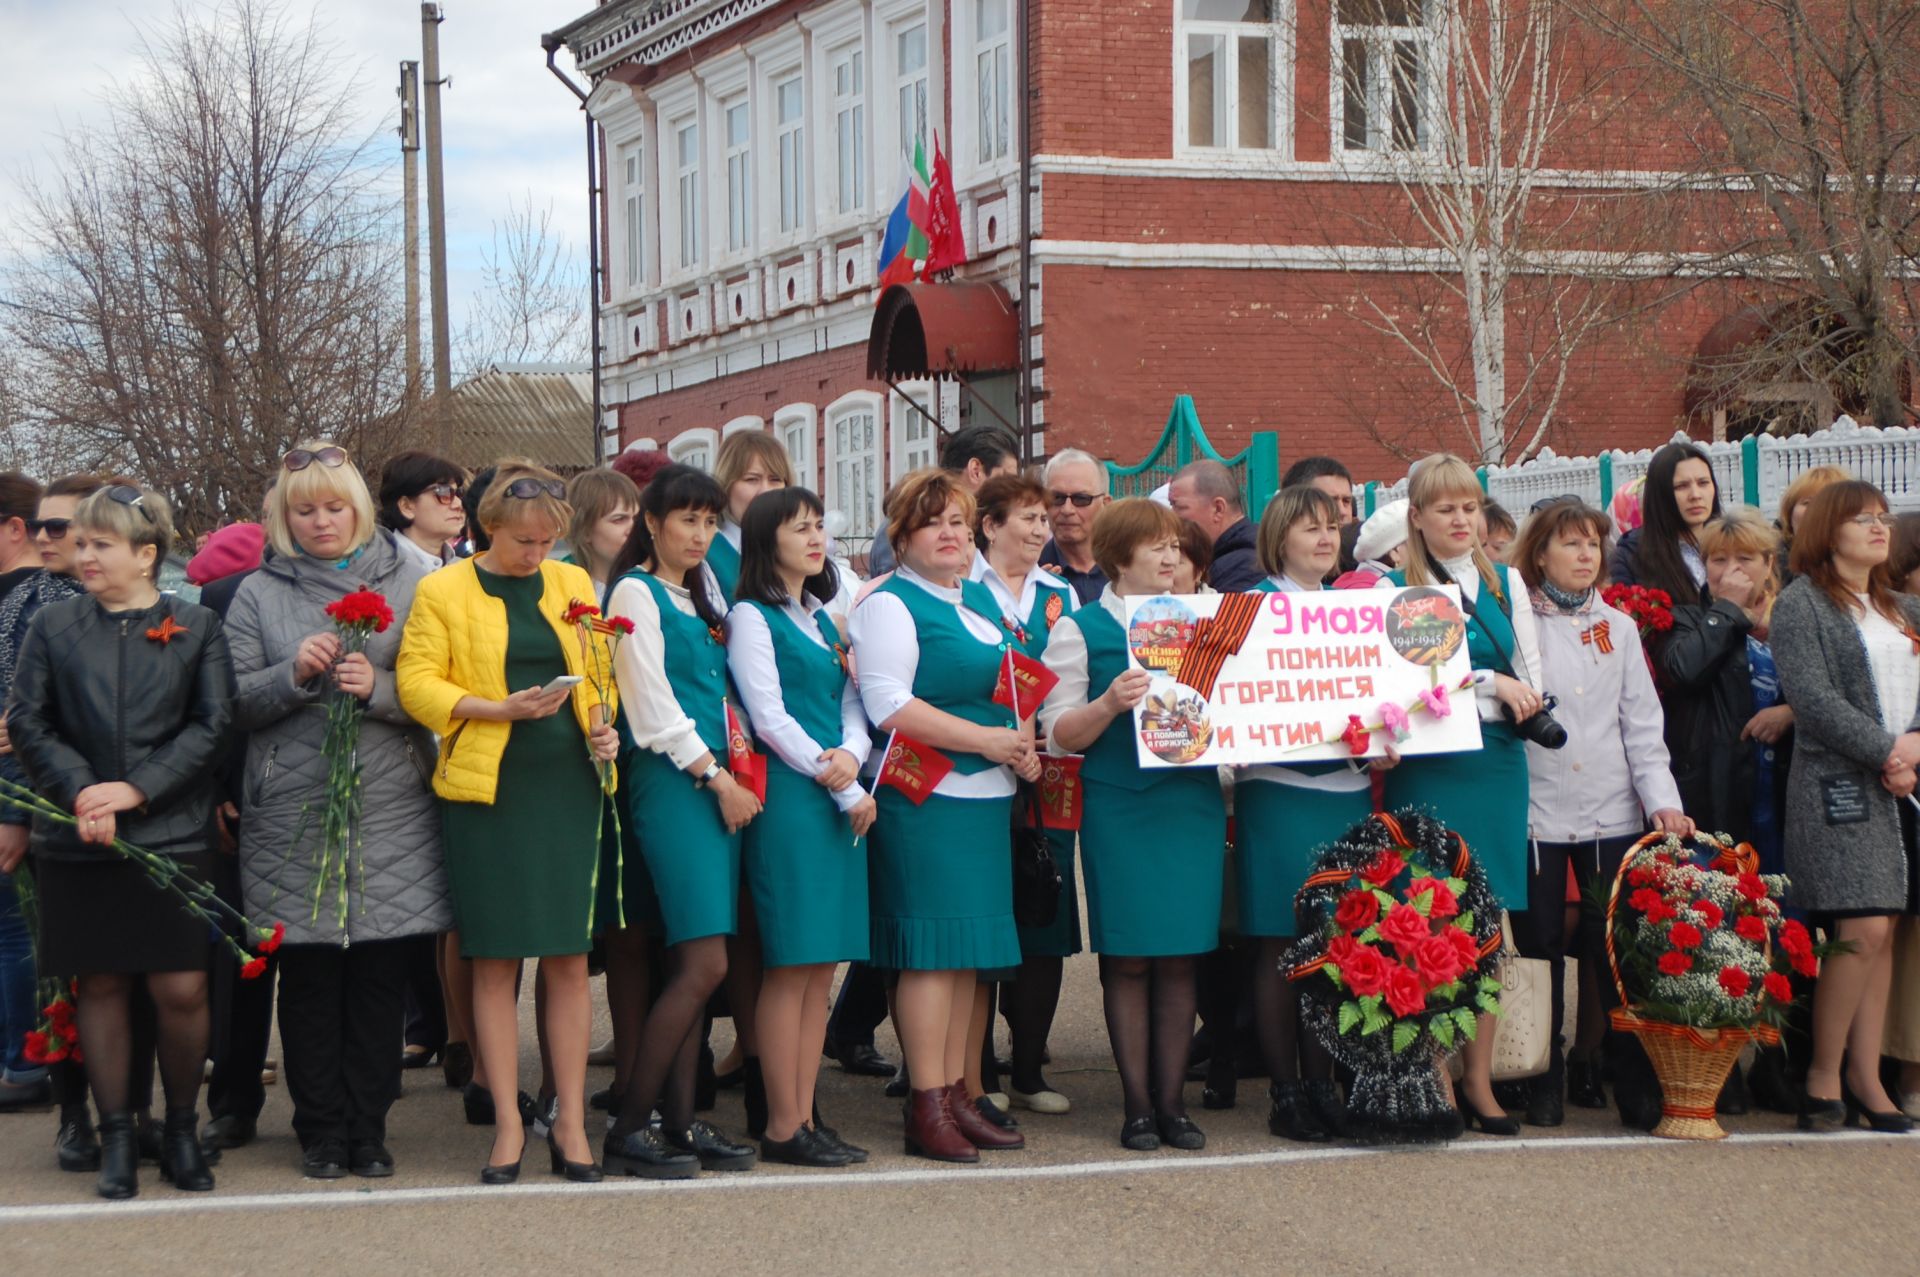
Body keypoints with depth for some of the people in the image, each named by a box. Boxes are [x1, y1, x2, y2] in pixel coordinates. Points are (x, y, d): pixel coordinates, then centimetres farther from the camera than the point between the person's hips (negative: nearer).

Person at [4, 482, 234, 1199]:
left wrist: (137, 789, -11)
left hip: (172, 836, -1)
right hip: (79, 842, 1)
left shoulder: (196, 628, 4)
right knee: (100, 985, 5)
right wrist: (81, 793, -12)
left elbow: (211, 725, -1)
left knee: (181, 990, -4)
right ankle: (116, 1137, 15)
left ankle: (182, 1129, 14)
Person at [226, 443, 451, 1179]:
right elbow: (236, 703, 5)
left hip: (390, 808, 0)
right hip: (293, 811, 0)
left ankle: (369, 1129, 11)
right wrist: (295, 674, -11)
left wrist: (378, 688, -15)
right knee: (308, 974, 2)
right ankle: (321, 1131, 12)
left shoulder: (409, 581, 7)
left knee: (381, 973, 1)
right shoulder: (260, 594, 10)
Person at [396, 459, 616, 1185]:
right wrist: (498, 709, -17)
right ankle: (509, 1125, 7)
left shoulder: (571, 584, 12)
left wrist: (603, 723, 0)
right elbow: (415, 682, -6)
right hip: (487, 789, -3)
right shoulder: (442, 593, 1)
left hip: (568, 781, 3)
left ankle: (570, 1123, 9)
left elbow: (600, 670, 20)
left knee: (569, 956, 2)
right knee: (495, 961, 0)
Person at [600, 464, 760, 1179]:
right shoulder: (636, 592, -4)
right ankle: (628, 1131, -8)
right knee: (703, 963, -13)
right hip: (670, 781, -8)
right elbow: (653, 705, -10)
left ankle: (680, 1121, 8)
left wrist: (734, 770, 8)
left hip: (719, 783, 8)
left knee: (690, 965, 5)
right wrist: (717, 779, -9)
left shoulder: (702, 595, 20)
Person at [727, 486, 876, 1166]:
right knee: (790, 963, -7)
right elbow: (769, 718, -8)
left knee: (823, 964, 6)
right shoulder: (752, 618, -2)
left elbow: (852, 702, 16)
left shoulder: (824, 619, 21)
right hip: (788, 797, -7)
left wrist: (852, 754, -6)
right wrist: (842, 787, -8)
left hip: (842, 798, 7)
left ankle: (805, 1116, 10)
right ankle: (783, 1127, -4)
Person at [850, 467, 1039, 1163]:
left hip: (986, 794, 8)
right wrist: (984, 739, -17)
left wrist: (1024, 741, 7)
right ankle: (927, 1107, -5)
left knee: (968, 949, 10)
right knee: (931, 947, -8)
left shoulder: (982, 597, 18)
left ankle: (957, 1094, 16)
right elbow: (887, 705, -17)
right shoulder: (889, 605, -7)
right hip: (923, 797, -8)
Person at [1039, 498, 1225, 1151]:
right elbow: (1059, 733, -3)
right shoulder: (1081, 628, 3)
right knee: (1128, 957, -1)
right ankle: (1137, 1105, 7)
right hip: (1118, 808, -4)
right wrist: (1110, 704, -20)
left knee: (1181, 956, 3)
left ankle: (1172, 1101, 10)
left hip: (1193, 800, 4)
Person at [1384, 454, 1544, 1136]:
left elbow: (1530, 679, 13)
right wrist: (1490, 683, -11)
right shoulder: (1394, 589, 2)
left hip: (1497, 765, 4)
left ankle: (1479, 1079, 9)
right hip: (1428, 768, -3)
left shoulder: (1505, 583, 15)